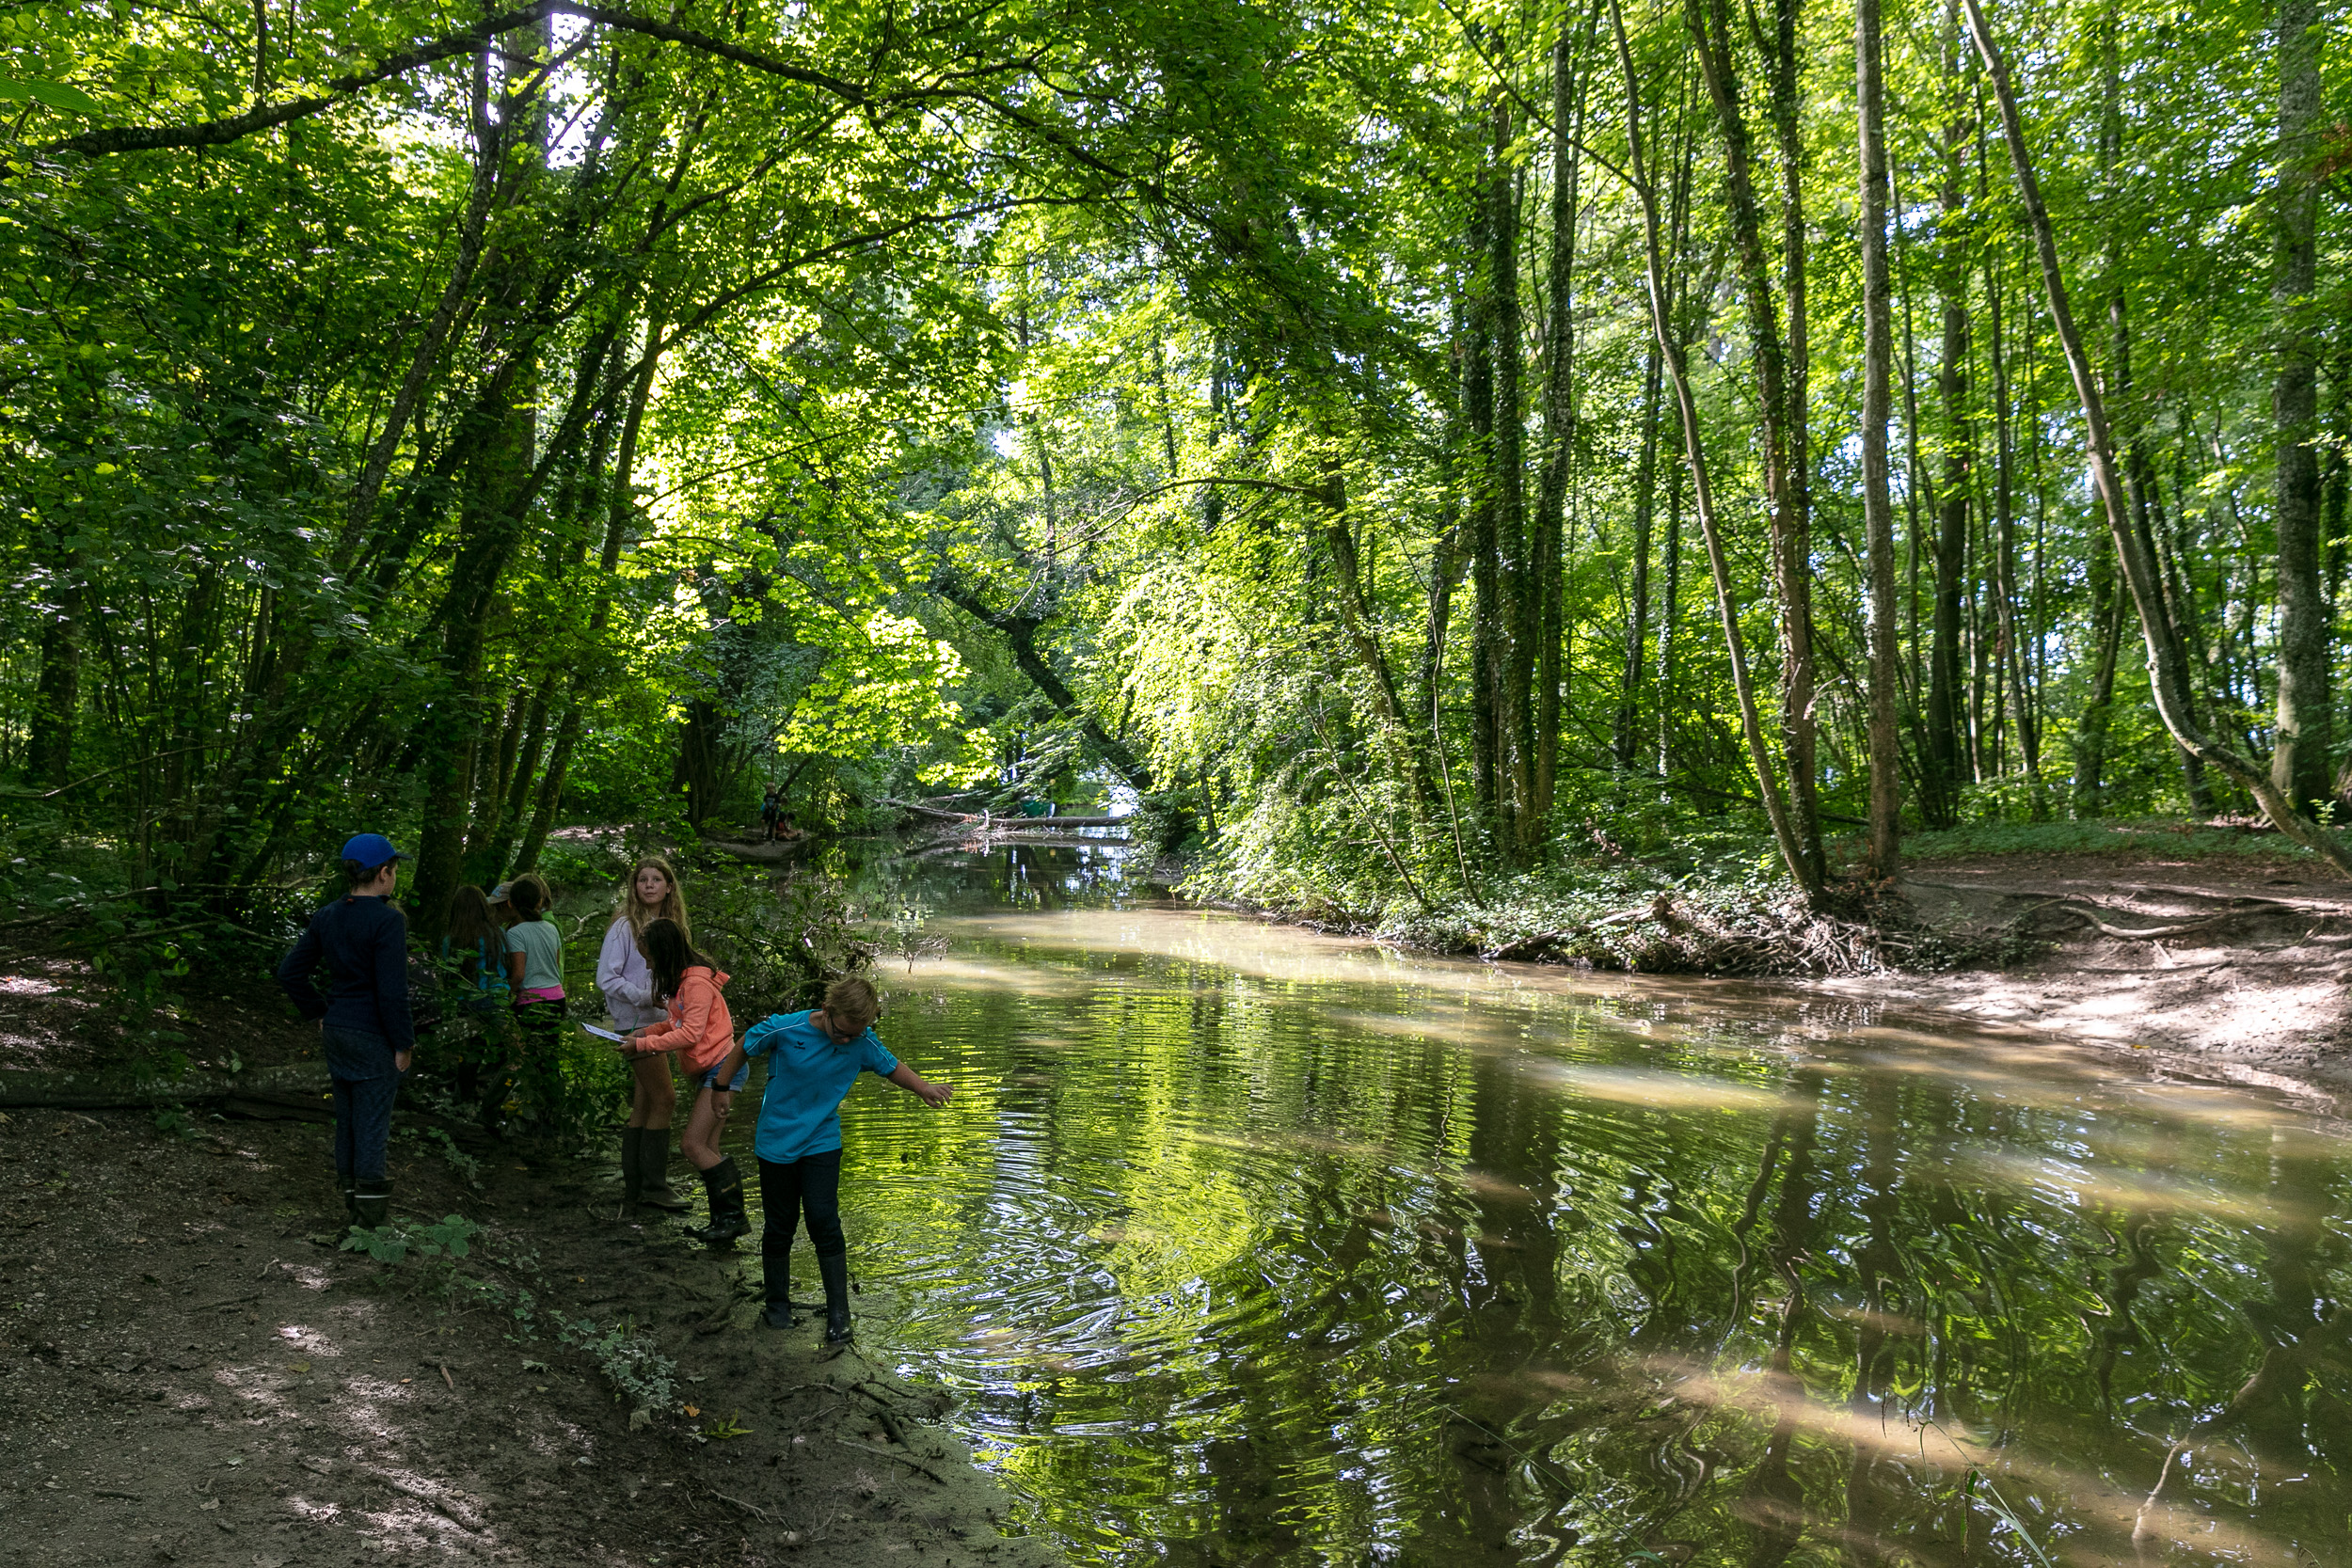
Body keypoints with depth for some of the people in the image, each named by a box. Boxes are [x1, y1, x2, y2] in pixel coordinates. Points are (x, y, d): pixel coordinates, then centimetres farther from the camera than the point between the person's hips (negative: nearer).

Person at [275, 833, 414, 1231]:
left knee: (347, 1117, 18)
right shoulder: (387, 920, -20)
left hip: (336, 1030, 7)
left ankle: (350, 1198, 30)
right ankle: (369, 1213, 9)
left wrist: (320, 1013, 16)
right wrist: (403, 1043, -13)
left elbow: (290, 972, 9)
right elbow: (392, 991, -22)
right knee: (372, 1122, 2)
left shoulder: (327, 917, 3)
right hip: (373, 1037, -7)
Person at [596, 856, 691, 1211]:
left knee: (643, 1106, 10)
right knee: (664, 1099, -9)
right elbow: (606, 978, -12)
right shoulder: (624, 926, -10)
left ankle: (634, 1189, 16)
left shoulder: (671, 926, 12)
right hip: (636, 1023, -7)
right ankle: (653, 1185, 1)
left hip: (660, 1022, 7)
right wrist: (646, 998, -19)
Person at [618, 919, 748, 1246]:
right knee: (707, 1148, 7)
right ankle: (723, 1220, 10)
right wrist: (645, 1032, 4)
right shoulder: (682, 980, 16)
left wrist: (643, 1045, -15)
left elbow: (691, 1033, -20)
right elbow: (676, 1023, 20)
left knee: (694, 1145, -12)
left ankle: (733, 1216, -6)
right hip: (709, 1070, 10)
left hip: (723, 1068, -10)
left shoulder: (697, 981, -16)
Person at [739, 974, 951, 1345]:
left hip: (822, 1143, 1)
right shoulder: (784, 1029, -20)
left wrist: (923, 1087, -13)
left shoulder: (862, 1042, -13)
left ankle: (838, 1314, 2)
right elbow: (744, 1049, -3)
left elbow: (891, 1066, 2)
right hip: (777, 1142, -1)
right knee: (780, 1226, 8)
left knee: (824, 1223, -7)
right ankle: (778, 1303, 29)